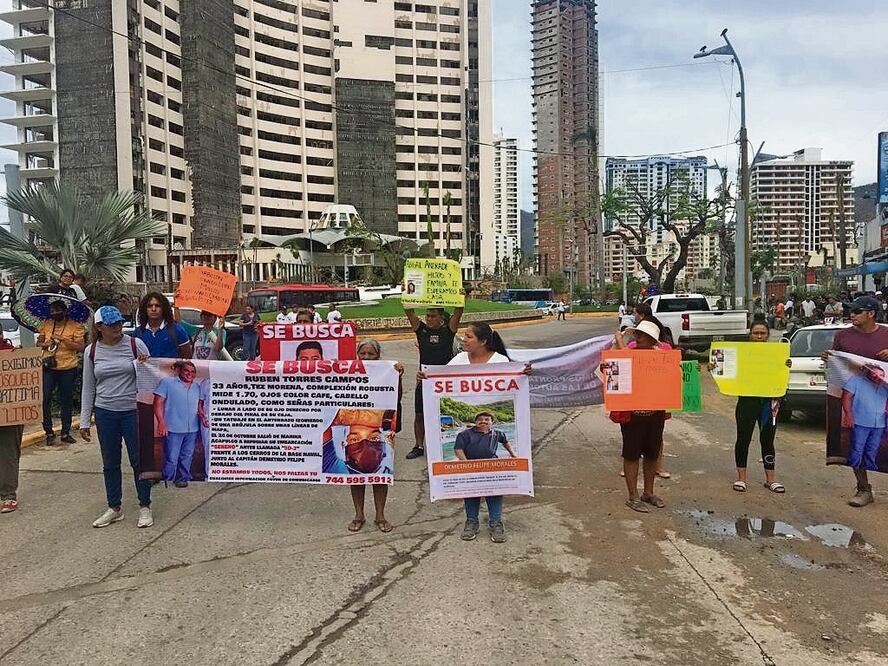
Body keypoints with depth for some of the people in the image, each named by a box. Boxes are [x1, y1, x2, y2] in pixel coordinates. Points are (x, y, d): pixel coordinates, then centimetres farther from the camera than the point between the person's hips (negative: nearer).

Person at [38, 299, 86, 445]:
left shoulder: (75, 326, -4)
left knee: (66, 401, 9)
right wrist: (44, 344, -5)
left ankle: (65, 433, 21)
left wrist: (63, 339, -19)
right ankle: (49, 431, 12)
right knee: (44, 399, -4)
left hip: (68, 368, -2)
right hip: (48, 367, 2)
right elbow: (38, 343, 16)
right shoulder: (46, 325, 7)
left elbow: (80, 347, -10)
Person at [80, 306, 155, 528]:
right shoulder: (92, 351, 3)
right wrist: (84, 421, 8)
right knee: (110, 463, 12)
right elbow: (88, 388, 9)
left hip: (134, 410, -3)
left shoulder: (135, 344, -5)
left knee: (139, 460, 2)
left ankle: (145, 507, 16)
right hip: (105, 413, 3)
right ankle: (114, 508, 26)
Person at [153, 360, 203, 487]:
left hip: (192, 429, 5)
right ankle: (167, 482, 10)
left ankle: (183, 479, 24)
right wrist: (161, 422, -14)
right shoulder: (167, 382, -1)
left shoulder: (197, 386, 15)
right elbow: (158, 403, -5)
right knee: (171, 458, -2)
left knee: (187, 457, 12)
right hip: (173, 428, -5)